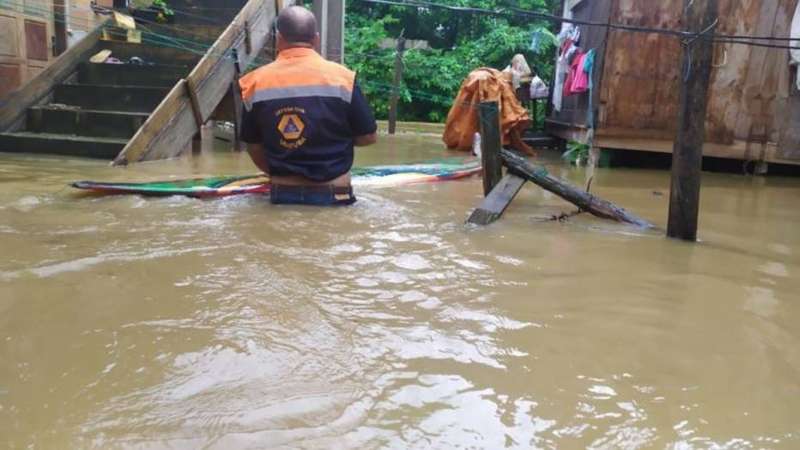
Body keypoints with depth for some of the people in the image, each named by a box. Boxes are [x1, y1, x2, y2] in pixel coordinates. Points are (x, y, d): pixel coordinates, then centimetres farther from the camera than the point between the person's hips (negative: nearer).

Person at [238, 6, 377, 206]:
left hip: (282, 194, 2)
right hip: (332, 194, -2)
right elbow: (368, 137, -3)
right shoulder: (341, 77, -10)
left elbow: (254, 146, 5)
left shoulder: (256, 82, -3)